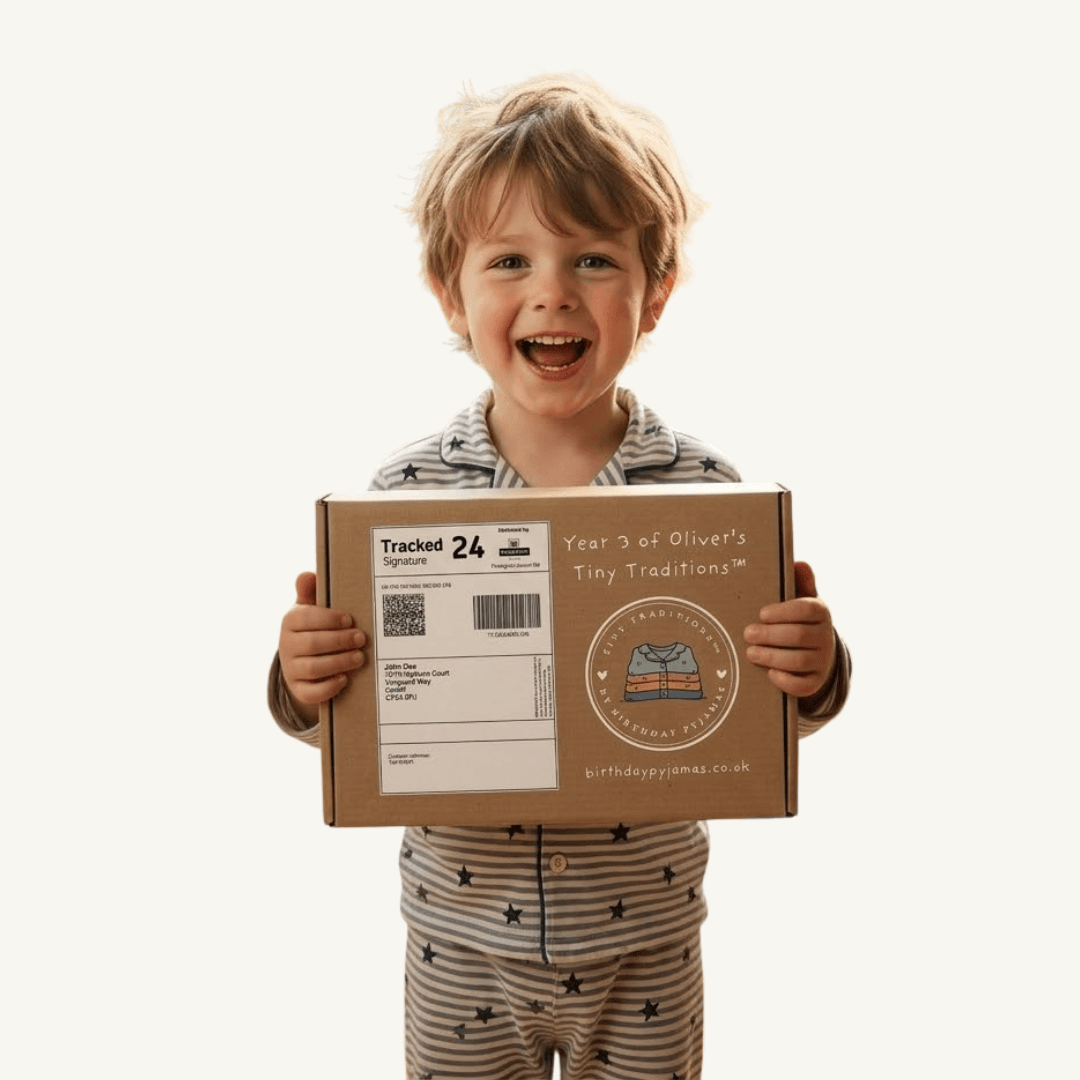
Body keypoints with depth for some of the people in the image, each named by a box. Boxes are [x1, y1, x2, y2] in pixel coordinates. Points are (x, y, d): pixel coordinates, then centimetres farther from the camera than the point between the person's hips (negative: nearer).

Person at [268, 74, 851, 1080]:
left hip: (645, 942, 0)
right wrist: (305, 687, -25)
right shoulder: (407, 489, -13)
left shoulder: (705, 488, -13)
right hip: (462, 937, 1)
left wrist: (812, 673, -25)